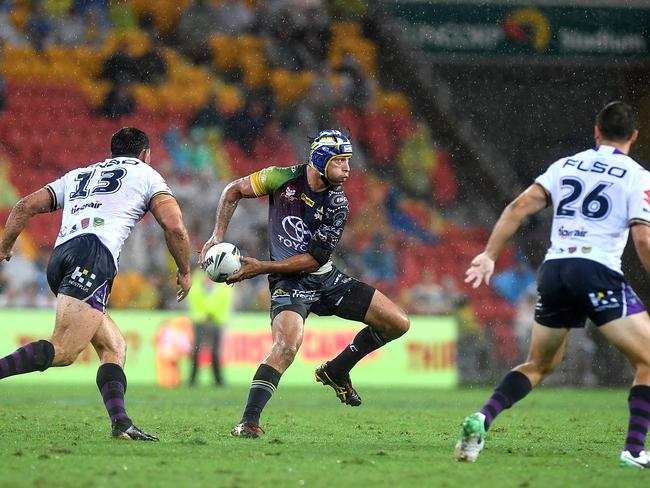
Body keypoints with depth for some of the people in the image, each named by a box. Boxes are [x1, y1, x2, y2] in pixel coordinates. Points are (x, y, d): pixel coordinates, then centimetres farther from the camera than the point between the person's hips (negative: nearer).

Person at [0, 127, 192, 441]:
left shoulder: (77, 176, 33)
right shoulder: (146, 174, 19)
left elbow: (25, 206, 26)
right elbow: (174, 227, 7)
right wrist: (184, 272, 19)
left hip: (59, 257, 7)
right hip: (94, 255, -7)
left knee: (114, 346, 12)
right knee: (62, 351, -19)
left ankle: (121, 424, -2)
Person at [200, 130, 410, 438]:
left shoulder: (337, 204, -8)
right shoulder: (283, 178, -10)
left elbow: (314, 259, -13)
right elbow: (234, 190, 6)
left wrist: (261, 268, -20)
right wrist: (218, 236, -2)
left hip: (325, 278, 4)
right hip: (289, 283, -4)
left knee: (398, 323, 0)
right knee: (288, 343, -33)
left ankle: (336, 371, 20)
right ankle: (248, 421, -27)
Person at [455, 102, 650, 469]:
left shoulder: (566, 165, 16)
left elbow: (520, 207, 8)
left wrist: (489, 255, 9)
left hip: (553, 272, 5)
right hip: (598, 272, -5)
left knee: (539, 366, 21)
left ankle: (483, 419, 0)